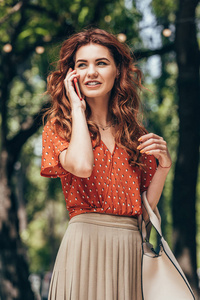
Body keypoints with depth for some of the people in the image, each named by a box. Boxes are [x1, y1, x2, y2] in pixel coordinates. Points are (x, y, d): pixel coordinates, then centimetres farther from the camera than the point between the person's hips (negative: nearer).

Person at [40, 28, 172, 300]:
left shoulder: (135, 134, 12)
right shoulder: (58, 127, 3)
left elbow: (146, 208, 13)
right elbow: (81, 166, -21)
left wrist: (163, 164, -3)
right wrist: (77, 108, -8)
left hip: (130, 247, 4)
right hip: (85, 242, -3)